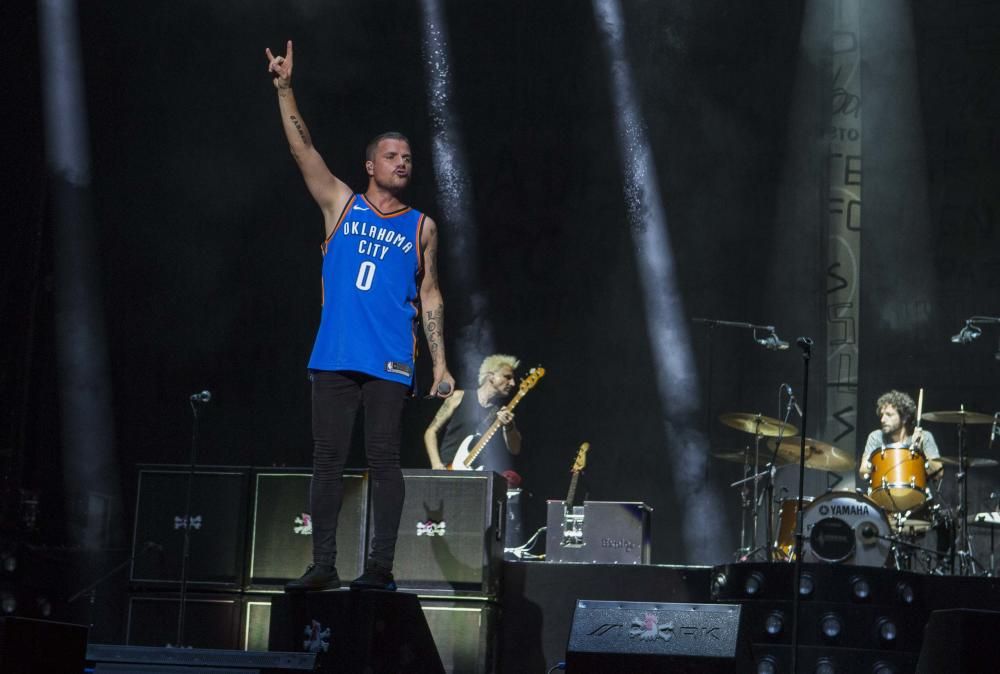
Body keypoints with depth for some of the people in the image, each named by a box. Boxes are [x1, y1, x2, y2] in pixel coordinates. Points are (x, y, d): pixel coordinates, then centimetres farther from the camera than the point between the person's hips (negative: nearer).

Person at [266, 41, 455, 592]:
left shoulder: (421, 227, 11)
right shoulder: (341, 205, 11)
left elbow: (430, 296, 10)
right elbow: (303, 149, 3)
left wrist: (440, 364, 3)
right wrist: (284, 90, -7)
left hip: (389, 361, -1)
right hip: (334, 357, 1)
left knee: (383, 460, -3)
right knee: (328, 459, 1)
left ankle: (380, 566, 0)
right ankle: (323, 564, 5)